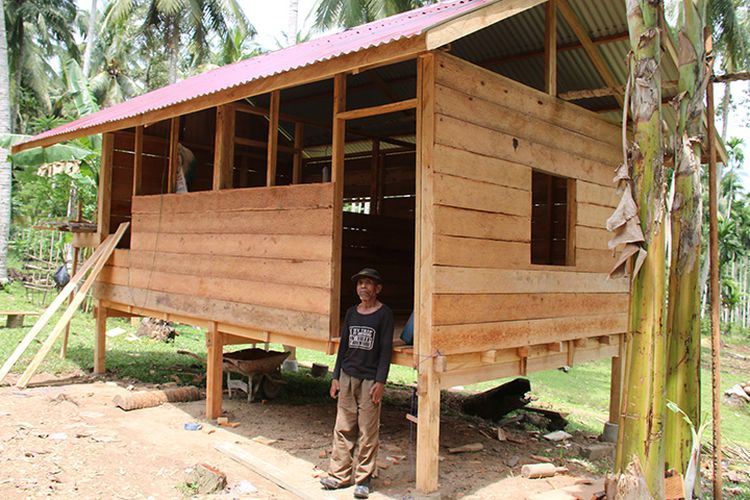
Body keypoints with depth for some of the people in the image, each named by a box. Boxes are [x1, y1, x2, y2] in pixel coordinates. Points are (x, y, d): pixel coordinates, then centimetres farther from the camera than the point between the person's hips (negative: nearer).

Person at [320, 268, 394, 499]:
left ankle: (363, 479, 11)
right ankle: (340, 474, 18)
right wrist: (336, 377, 10)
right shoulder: (351, 312, 10)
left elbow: (386, 349, -7)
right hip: (347, 376, 5)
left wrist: (380, 381, -13)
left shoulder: (384, 314, -4)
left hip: (370, 379, -5)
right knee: (343, 428, 8)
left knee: (367, 431, 0)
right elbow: (343, 345, 13)